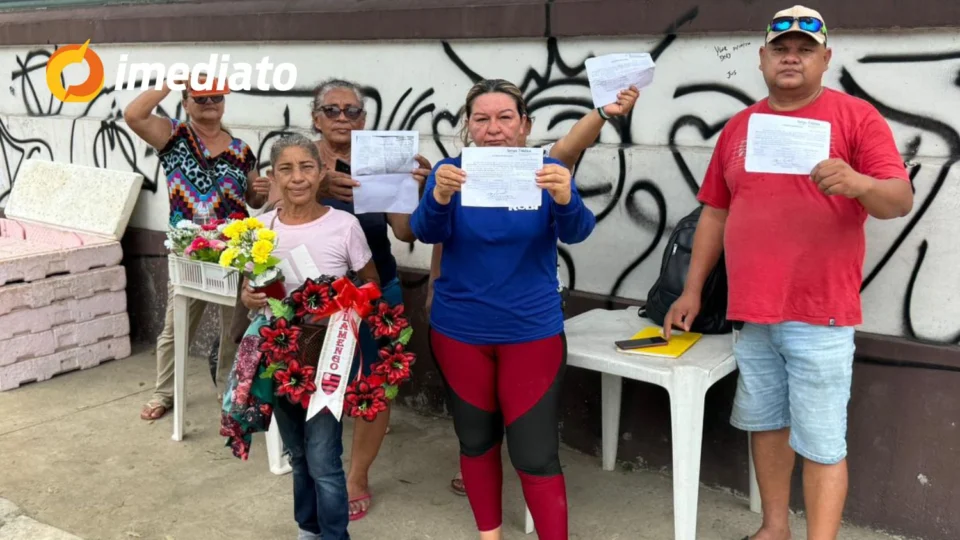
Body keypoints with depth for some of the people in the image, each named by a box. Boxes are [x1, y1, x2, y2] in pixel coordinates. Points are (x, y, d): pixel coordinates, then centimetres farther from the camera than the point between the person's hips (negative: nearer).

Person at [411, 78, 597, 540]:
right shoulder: (450, 171, -5)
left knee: (535, 454, -2)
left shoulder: (547, 171, -7)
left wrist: (565, 199, -44)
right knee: (476, 440, 16)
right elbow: (427, 232, -18)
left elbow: (576, 231, -21)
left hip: (532, 333, -2)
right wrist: (439, 198, -40)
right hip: (459, 332, 2)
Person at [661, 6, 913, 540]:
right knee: (766, 424, 16)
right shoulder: (739, 127, 11)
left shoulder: (856, 116, -3)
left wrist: (858, 183, -32)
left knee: (821, 444, -1)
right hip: (752, 312, 5)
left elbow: (900, 197, -9)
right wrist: (692, 290, 10)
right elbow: (715, 214, 13)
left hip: (819, 316, -5)